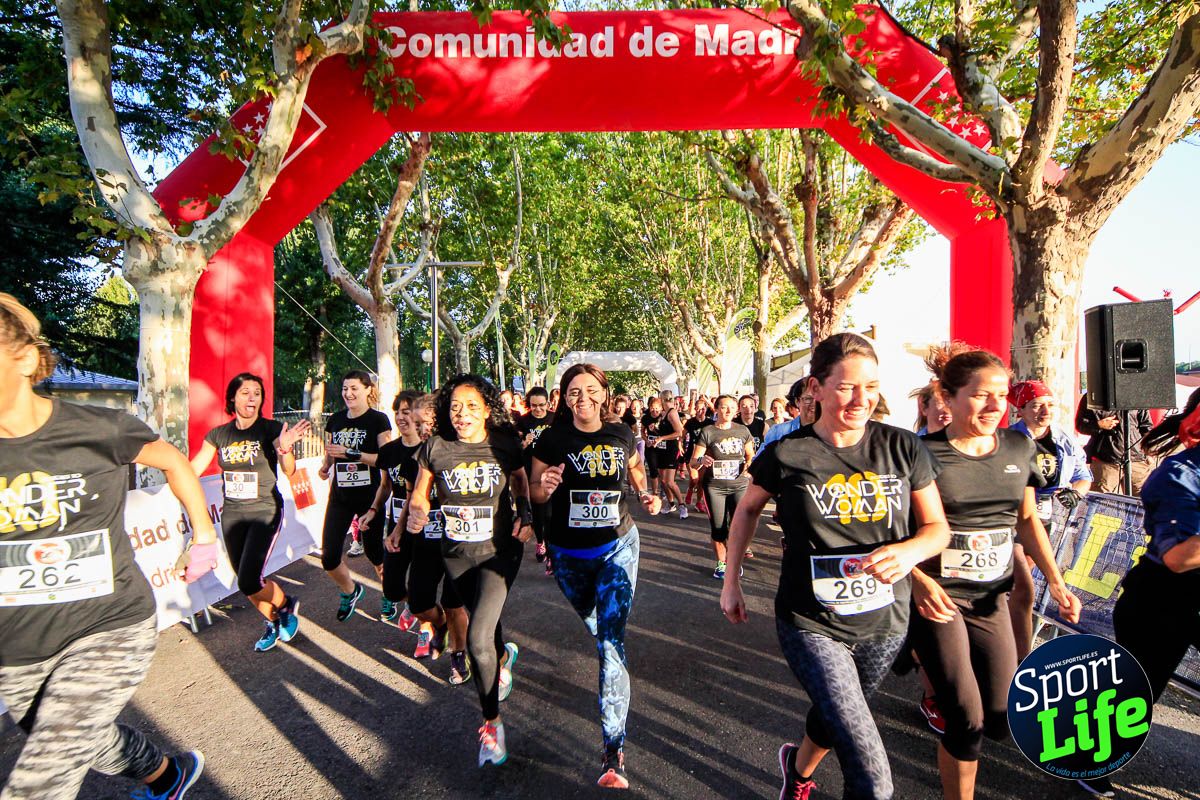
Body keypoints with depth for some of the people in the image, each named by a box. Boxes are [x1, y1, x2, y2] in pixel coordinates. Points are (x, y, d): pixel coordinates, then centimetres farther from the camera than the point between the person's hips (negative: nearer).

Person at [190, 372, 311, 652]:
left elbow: (289, 471, -20)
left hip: (265, 511, -5)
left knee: (249, 581, -13)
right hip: (231, 514, 5)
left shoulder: (271, 429, -10)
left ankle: (287, 605, 16)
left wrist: (285, 449, -41)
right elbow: (192, 469, 3)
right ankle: (273, 623, 36)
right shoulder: (218, 434, 2)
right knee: (245, 582, 12)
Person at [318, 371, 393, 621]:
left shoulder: (378, 420, -7)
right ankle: (349, 591, 30)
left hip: (369, 497, -4)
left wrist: (350, 453, -23)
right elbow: (330, 454, 20)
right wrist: (325, 467, -2)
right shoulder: (335, 420, 8)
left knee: (374, 553, 6)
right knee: (329, 557, 0)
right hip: (340, 496, 5)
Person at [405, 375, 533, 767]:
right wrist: (415, 514, -21)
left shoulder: (506, 444, -10)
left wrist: (526, 516, -12)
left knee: (477, 639, -14)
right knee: (484, 620, 24)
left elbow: (521, 485, 5)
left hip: (499, 551, -3)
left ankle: (491, 723, 11)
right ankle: (504, 655, 62)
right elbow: (419, 494, 0)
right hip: (456, 554, 3)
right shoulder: (435, 447, -9)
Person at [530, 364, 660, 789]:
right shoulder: (553, 440, -12)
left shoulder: (621, 435, -6)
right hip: (568, 553, 1)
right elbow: (534, 493, -6)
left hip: (617, 547, -1)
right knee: (592, 621, 26)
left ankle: (613, 751, -7)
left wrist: (645, 494, -4)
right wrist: (545, 487, -28)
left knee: (611, 638, -11)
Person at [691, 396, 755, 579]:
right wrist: (702, 460, -31)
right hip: (714, 487, -1)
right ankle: (721, 563, 28)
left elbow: (750, 455, 16)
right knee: (718, 528, 6)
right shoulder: (707, 432, -6)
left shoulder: (743, 430, 3)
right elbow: (693, 462, -9)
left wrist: (749, 464, -4)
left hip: (739, 485, 2)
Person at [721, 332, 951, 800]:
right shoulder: (786, 454, -14)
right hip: (812, 624, -3)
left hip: (885, 622, 4)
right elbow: (747, 509, 4)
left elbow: (938, 527, 2)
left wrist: (910, 551, -21)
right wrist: (731, 581, 5)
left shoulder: (903, 449, -8)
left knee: (838, 719, 29)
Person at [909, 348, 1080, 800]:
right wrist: (919, 581, -27)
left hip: (992, 598, 5)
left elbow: (1027, 518, 14)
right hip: (937, 596, -5)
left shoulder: (1019, 448, 2)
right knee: (967, 720, -4)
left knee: (1002, 722, 9)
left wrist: (1055, 581, 5)